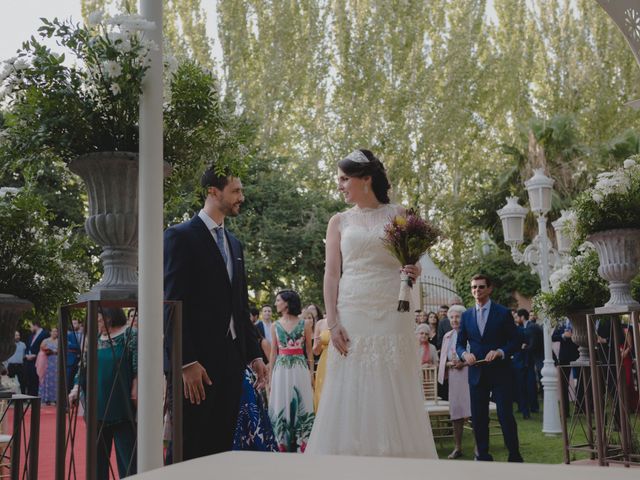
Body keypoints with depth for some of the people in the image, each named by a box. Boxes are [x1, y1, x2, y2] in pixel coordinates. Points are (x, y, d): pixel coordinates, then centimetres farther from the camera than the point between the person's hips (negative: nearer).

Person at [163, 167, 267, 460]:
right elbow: (172, 305, -13)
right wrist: (186, 362, -18)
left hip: (232, 359, 7)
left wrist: (254, 354, 13)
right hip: (197, 362, -7)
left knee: (221, 446, 8)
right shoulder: (180, 236, -5)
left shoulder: (235, 244, 18)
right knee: (190, 451, -3)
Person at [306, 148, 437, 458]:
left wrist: (414, 271, -11)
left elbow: (410, 262, 14)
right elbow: (331, 274, 4)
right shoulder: (339, 222, 11)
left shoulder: (398, 215, 9)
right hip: (351, 316, 1)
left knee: (393, 398, -1)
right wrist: (332, 323, -7)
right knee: (351, 400, -2)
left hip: (392, 316, -1)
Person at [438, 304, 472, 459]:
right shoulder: (447, 336, 16)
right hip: (454, 377, 5)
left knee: (474, 411, -8)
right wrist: (450, 363, -4)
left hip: (470, 374, -5)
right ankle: (457, 448, 14)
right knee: (456, 412, 7)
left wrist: (464, 363, -16)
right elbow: (443, 360, 17)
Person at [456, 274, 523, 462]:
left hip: (500, 372, -3)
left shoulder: (503, 313, 0)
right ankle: (483, 456, 14)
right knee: (478, 418, 6)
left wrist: (499, 352, -18)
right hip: (477, 373, 4)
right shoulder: (466, 316, 9)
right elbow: (460, 343, 11)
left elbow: (516, 340, -2)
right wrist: (464, 353, -11)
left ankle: (515, 457, 7)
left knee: (506, 415, -4)